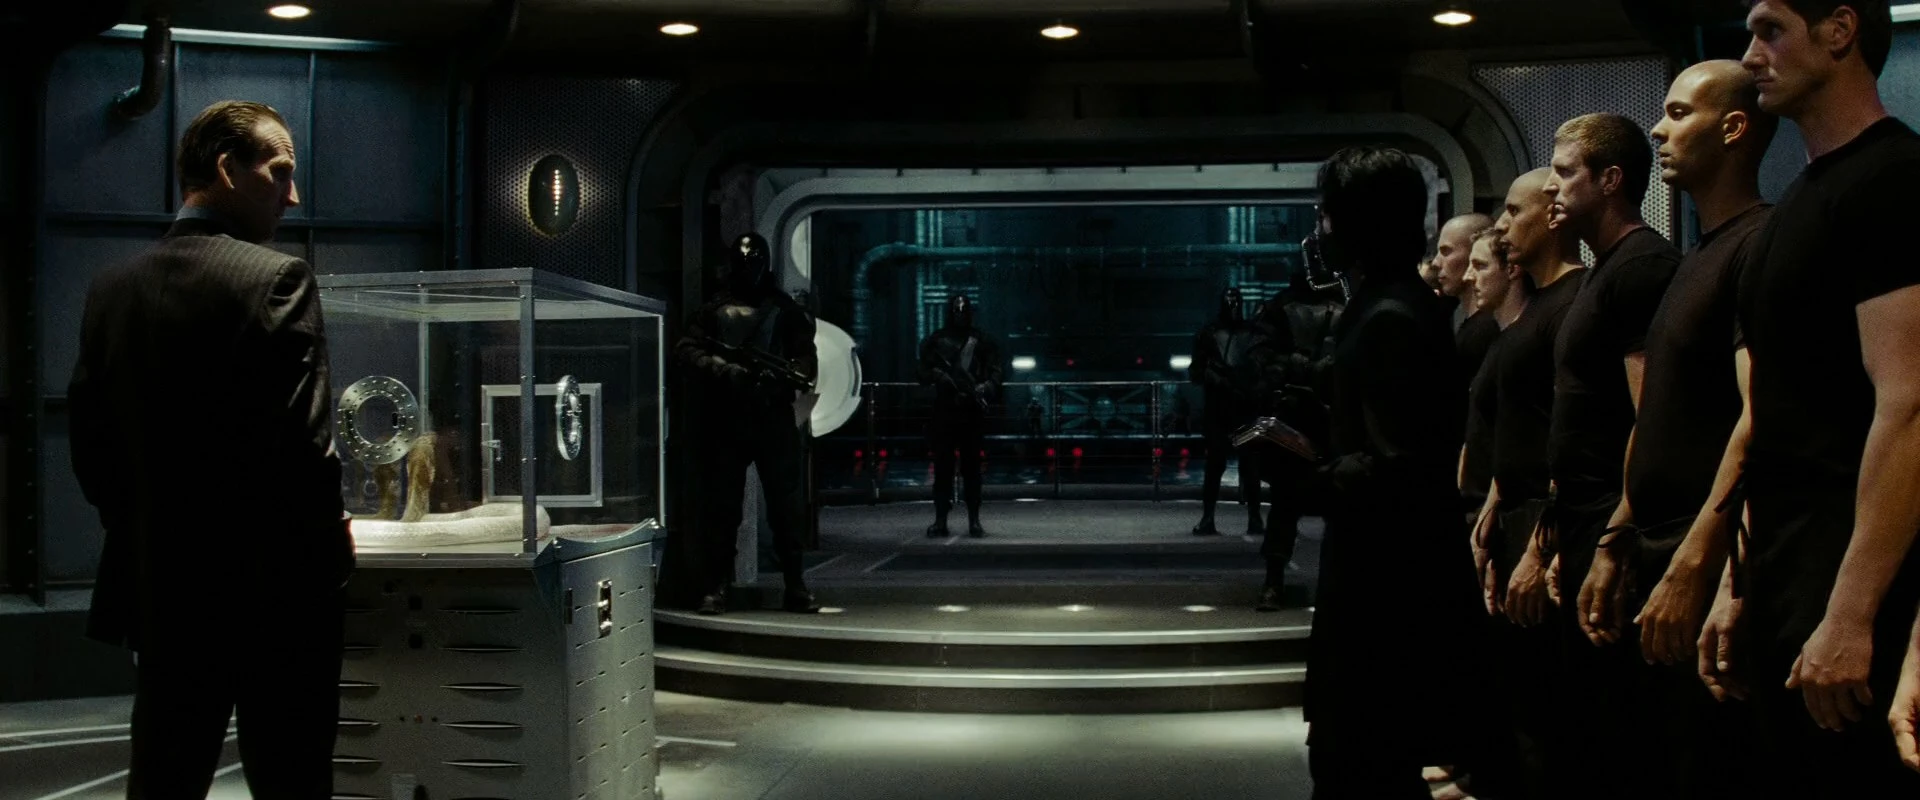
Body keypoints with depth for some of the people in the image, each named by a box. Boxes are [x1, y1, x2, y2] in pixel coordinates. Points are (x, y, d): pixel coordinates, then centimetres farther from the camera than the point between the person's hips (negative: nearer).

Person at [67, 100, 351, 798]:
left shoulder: (112, 289, 6)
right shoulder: (276, 278, -13)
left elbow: (90, 446, 9)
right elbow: (305, 443, -17)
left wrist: (148, 537, 18)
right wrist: (331, 545, -2)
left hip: (160, 588, 6)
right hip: (276, 592, -6)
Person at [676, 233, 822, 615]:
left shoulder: (785, 309, 13)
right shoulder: (712, 310, 12)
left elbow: (808, 358, 7)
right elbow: (686, 350, 2)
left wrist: (787, 376, -14)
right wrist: (721, 369, -15)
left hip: (775, 419, 0)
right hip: (723, 421, 0)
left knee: (788, 504, 1)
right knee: (720, 505, 2)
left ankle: (795, 586, 7)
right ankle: (715, 587, 7)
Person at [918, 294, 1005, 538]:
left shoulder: (982, 341, 8)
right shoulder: (935, 340, 9)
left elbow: (997, 370, 4)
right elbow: (923, 373, 9)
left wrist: (987, 386, -16)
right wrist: (935, 375, -13)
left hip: (972, 411, 0)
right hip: (944, 410, 1)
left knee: (972, 467, 2)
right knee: (942, 466, 0)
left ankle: (974, 520, 7)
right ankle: (940, 520, 3)